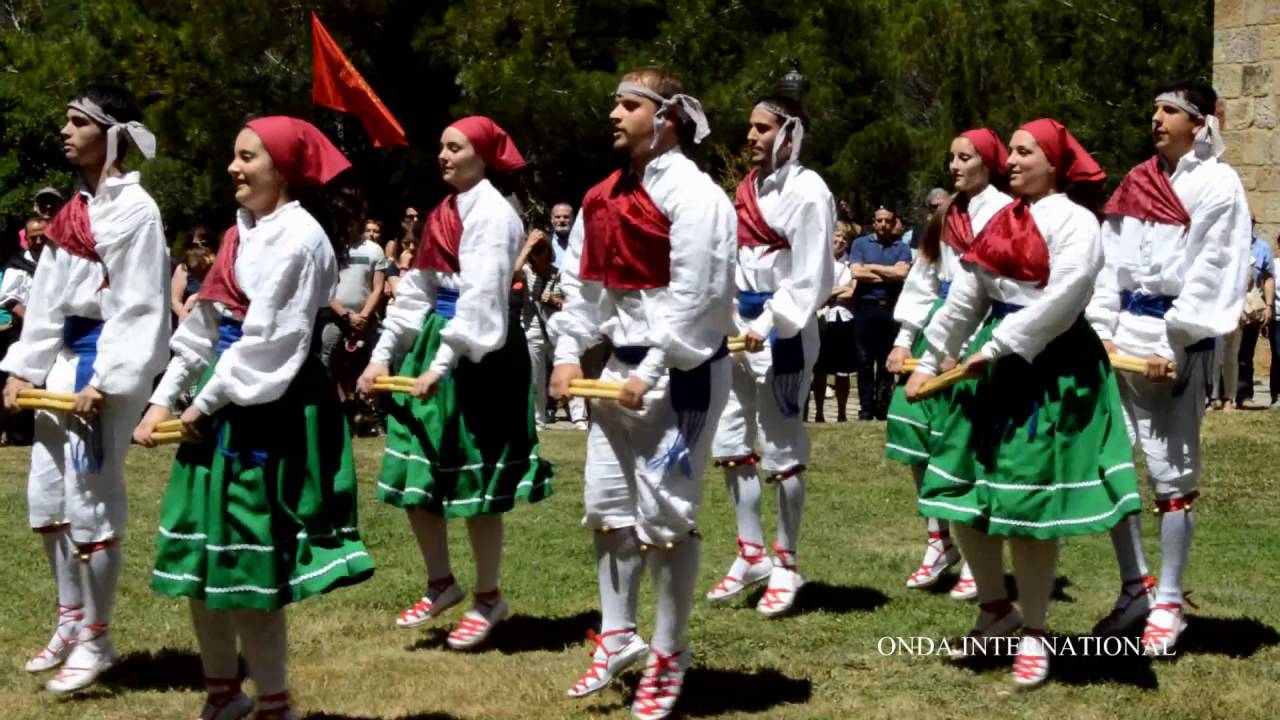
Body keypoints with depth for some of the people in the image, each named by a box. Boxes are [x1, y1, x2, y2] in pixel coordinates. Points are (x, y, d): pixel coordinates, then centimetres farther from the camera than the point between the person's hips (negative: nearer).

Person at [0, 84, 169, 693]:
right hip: (65, 358, 9)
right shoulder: (75, 209, 14)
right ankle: (71, 624, 27)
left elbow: (138, 308, -16)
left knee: (91, 499, -5)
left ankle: (95, 641, 7)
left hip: (108, 363, -9)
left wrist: (105, 381, -20)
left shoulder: (135, 209, -12)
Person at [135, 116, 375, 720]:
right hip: (227, 401, 9)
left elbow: (268, 339, -17)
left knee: (248, 561, -5)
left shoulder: (300, 238, -12)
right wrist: (163, 398, 9)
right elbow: (206, 325, 16)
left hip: (270, 409, -9)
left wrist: (207, 401, -13)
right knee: (202, 553, 12)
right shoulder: (242, 234, 15)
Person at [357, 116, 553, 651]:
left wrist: (441, 366, -22)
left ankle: (488, 598, 12)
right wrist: (383, 355, 9)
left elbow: (481, 298, -19)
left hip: (478, 356, -8)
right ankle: (441, 582, 25)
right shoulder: (443, 214, 13)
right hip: (433, 342, 8)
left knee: (473, 479, -1)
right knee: (416, 474, 9)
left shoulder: (492, 214, -11)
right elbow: (416, 290, 15)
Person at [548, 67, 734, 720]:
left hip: (681, 371, -8)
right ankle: (617, 638, 24)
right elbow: (583, 280, 16)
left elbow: (696, 298, -19)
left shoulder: (693, 194, -15)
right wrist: (569, 353, 5)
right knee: (607, 502, 11)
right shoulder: (603, 198, 10)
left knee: (665, 513, -3)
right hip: (621, 364, 8)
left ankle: (669, 657, 9)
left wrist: (650, 374, -19)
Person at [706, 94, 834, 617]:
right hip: (740, 327, 8)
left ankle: (786, 565, 10)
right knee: (730, 445, 11)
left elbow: (810, 278, -15)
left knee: (781, 450, -1)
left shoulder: (807, 193, -11)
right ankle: (751, 554, 23)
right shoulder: (749, 188, 13)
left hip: (783, 333, -8)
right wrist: (728, 319, 6)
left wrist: (768, 325, -19)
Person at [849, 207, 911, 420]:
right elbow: (856, 272, -7)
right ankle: (866, 409, 5)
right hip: (865, 307, 0)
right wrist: (889, 275, -5)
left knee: (887, 362, 5)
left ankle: (883, 408, 12)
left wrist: (871, 268, -4)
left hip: (891, 309, 0)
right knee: (864, 362, 1)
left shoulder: (902, 247, 7)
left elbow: (902, 272, -9)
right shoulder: (860, 244, 6)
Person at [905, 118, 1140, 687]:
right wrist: (931, 360, 13)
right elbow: (966, 298, 16)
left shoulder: (1074, 221, -9)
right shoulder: (1000, 223, 14)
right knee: (963, 491, 7)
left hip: (1052, 369, -8)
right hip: (995, 366, 8)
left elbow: (1063, 298, -20)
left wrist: (996, 348, -20)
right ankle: (995, 608, 26)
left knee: (1030, 502, -5)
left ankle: (1033, 633, 8)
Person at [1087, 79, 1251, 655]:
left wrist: (1170, 346, -15)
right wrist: (1103, 330, 0)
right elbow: (1111, 260, 12)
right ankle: (1135, 585, 17)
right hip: (1124, 333, 6)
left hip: (1177, 340, -6)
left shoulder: (1218, 186, -4)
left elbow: (1210, 276, -10)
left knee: (1171, 471, -2)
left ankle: (1168, 604, 6)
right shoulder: (1138, 183, 15)